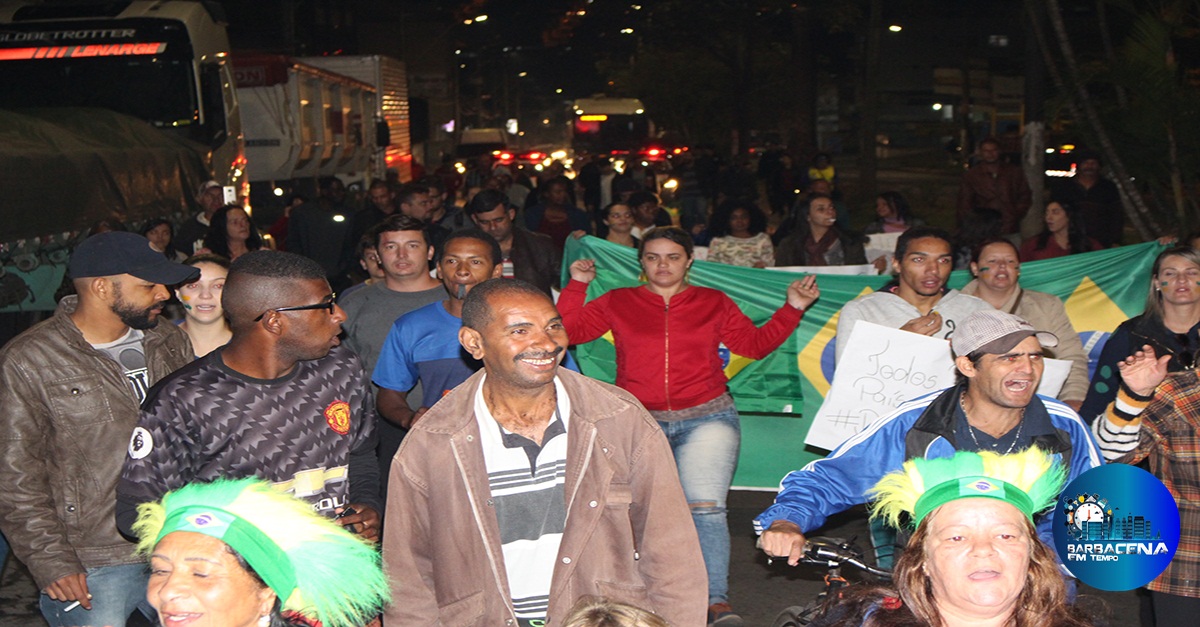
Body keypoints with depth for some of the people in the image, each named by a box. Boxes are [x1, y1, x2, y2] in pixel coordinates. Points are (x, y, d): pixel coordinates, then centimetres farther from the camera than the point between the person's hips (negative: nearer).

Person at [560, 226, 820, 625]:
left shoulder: (715, 303, 13)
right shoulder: (617, 303, 11)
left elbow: (756, 344, 15)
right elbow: (568, 331, 8)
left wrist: (792, 309, 7)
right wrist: (577, 285, 1)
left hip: (707, 420, -1)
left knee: (705, 506, -17)